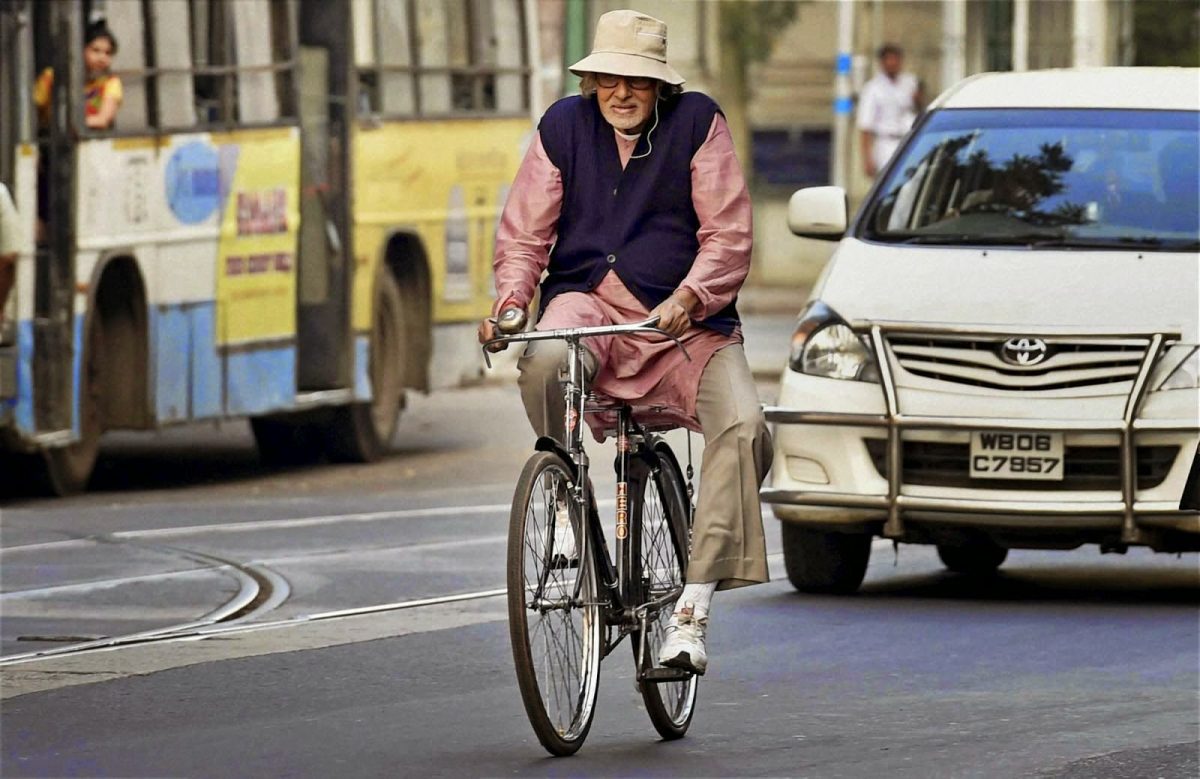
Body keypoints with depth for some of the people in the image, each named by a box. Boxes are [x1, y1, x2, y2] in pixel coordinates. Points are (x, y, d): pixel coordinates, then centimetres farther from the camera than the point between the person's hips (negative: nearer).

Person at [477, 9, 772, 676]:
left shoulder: (697, 122, 1)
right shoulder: (563, 126, 7)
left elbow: (727, 238, -4)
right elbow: (523, 234, 8)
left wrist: (686, 300, -23)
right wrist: (510, 301, -13)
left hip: (683, 315, 0)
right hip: (586, 298, 0)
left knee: (743, 428, -26)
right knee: (547, 359, -38)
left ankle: (690, 614, -26)